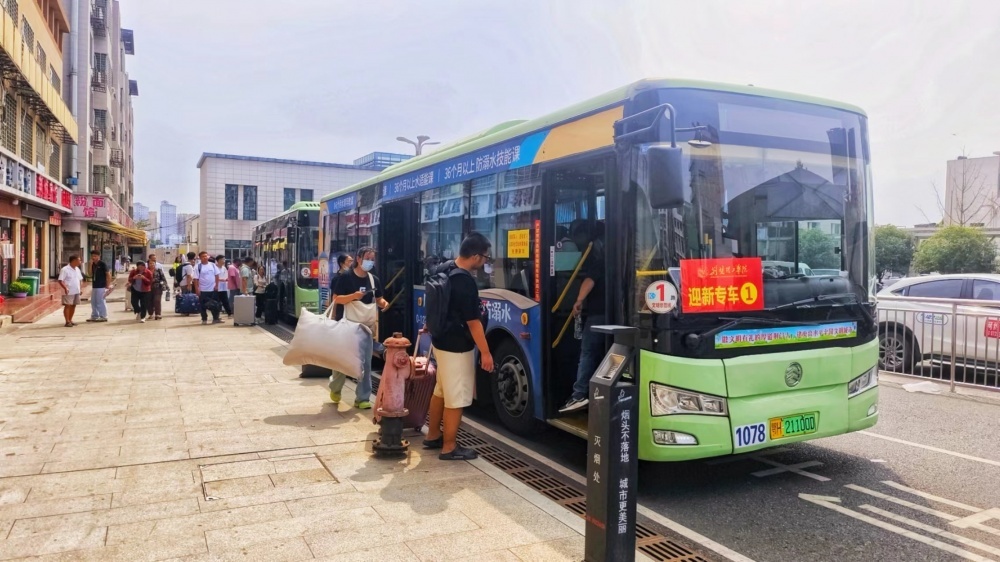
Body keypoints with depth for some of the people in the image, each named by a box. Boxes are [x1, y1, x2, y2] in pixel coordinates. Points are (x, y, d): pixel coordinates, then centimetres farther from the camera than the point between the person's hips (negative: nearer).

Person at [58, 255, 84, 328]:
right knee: (67, 306, -4)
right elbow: (60, 280, -16)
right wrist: (65, 288, -27)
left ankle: (70, 320, 19)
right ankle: (67, 322, -2)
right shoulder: (65, 269, -11)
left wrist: (81, 288, 8)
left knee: (73, 306, 10)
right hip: (69, 292, -7)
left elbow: (80, 279, 21)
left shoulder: (77, 269, 13)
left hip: (76, 291, 7)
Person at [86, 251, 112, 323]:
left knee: (101, 302, -3)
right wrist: (90, 265, -1)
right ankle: (94, 316, 22)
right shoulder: (93, 265, 11)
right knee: (93, 302, 13)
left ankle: (103, 317, 4)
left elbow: (108, 274, -11)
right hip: (94, 286, 8)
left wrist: (108, 285, -14)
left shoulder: (102, 264, -10)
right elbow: (91, 274, 8)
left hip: (101, 286, -8)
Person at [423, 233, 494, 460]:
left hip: (440, 340, 10)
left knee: (441, 391, 21)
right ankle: (449, 448, 11)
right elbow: (473, 322, -22)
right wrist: (485, 352, -15)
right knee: (456, 398, 1)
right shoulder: (465, 282, -25)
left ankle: (433, 435, 34)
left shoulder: (443, 269, 3)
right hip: (457, 346, -9)